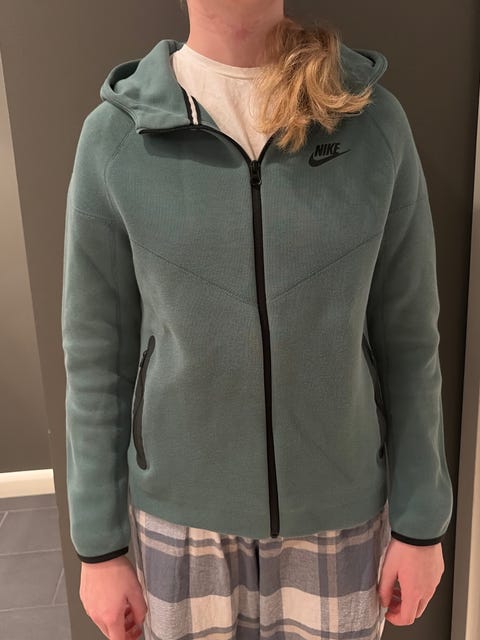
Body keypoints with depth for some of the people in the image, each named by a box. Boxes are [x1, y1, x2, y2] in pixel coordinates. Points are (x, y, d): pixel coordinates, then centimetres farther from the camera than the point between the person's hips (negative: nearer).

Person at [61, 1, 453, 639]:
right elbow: (97, 355, -4)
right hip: (181, 510, 0)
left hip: (341, 504, 1)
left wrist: (421, 521, 2)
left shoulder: (375, 120, -8)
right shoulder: (115, 135, -10)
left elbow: (410, 339, -3)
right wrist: (100, 546, 1)